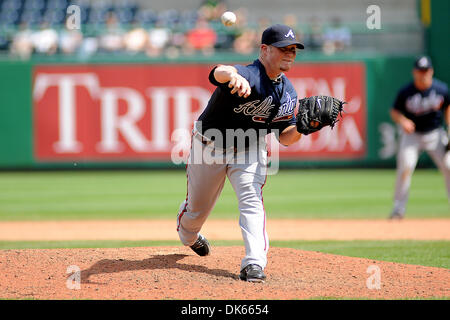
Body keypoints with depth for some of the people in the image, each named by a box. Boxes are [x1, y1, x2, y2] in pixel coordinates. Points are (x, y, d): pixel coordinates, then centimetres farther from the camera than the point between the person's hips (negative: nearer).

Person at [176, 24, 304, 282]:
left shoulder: (288, 93, -9)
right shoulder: (248, 75, -32)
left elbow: (284, 138, -2)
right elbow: (219, 72, -57)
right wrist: (232, 76, -82)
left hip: (249, 150, 4)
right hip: (210, 146, -4)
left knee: (251, 198, -21)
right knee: (197, 206, 13)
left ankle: (254, 264, -27)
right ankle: (188, 236, 48)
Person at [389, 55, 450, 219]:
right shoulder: (405, 92, -13)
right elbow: (394, 112, -3)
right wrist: (403, 121, -23)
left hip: (435, 134, 2)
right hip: (412, 134, -2)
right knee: (405, 167, -16)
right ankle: (398, 208, -5)